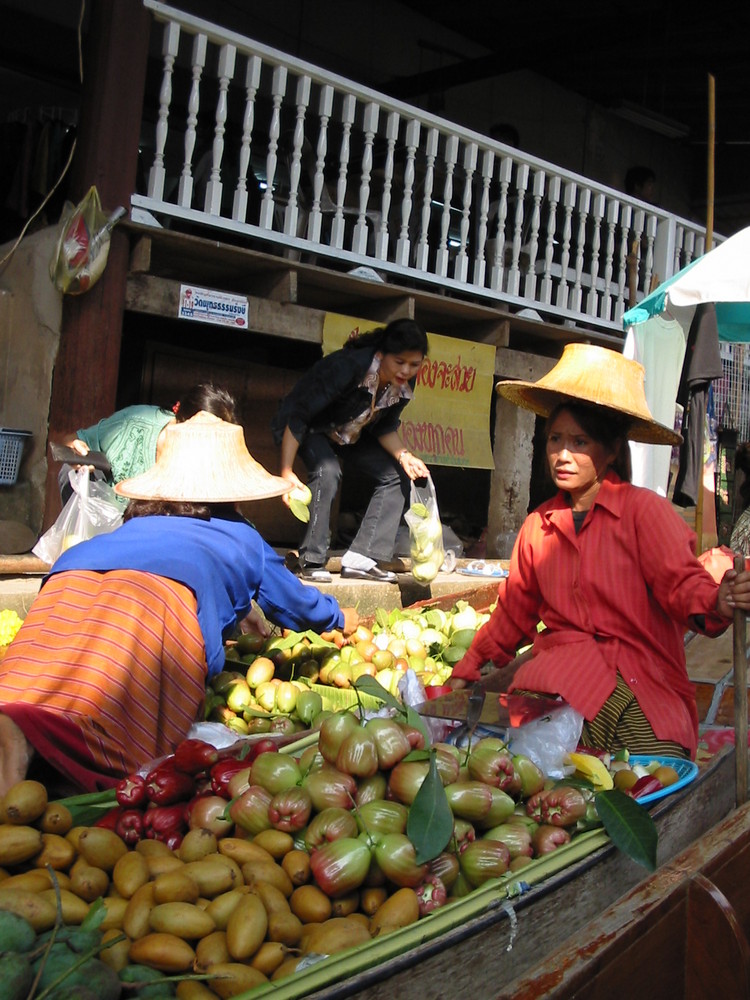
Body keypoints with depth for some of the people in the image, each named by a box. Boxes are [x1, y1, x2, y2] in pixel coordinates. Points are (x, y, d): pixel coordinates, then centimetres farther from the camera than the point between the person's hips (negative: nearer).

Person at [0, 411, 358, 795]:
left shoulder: (135, 525, 44)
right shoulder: (242, 537, 36)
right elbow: (296, 602, 51)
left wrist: (233, 620, 80)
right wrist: (339, 619, 74)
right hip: (166, 589, -4)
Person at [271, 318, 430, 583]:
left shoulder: (404, 384, -15)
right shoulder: (348, 366, -36)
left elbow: (385, 427, 0)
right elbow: (298, 414, -34)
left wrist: (404, 456, -20)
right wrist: (286, 472, -38)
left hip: (350, 435, 7)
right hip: (308, 429, -7)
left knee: (396, 475, -6)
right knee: (328, 472, -34)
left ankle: (359, 559, -8)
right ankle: (311, 563, -23)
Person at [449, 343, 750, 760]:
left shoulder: (644, 509, -1)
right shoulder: (538, 525, 13)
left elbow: (680, 580, -11)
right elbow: (513, 611, 20)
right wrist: (464, 675, 19)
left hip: (641, 679, -3)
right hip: (560, 665, 3)